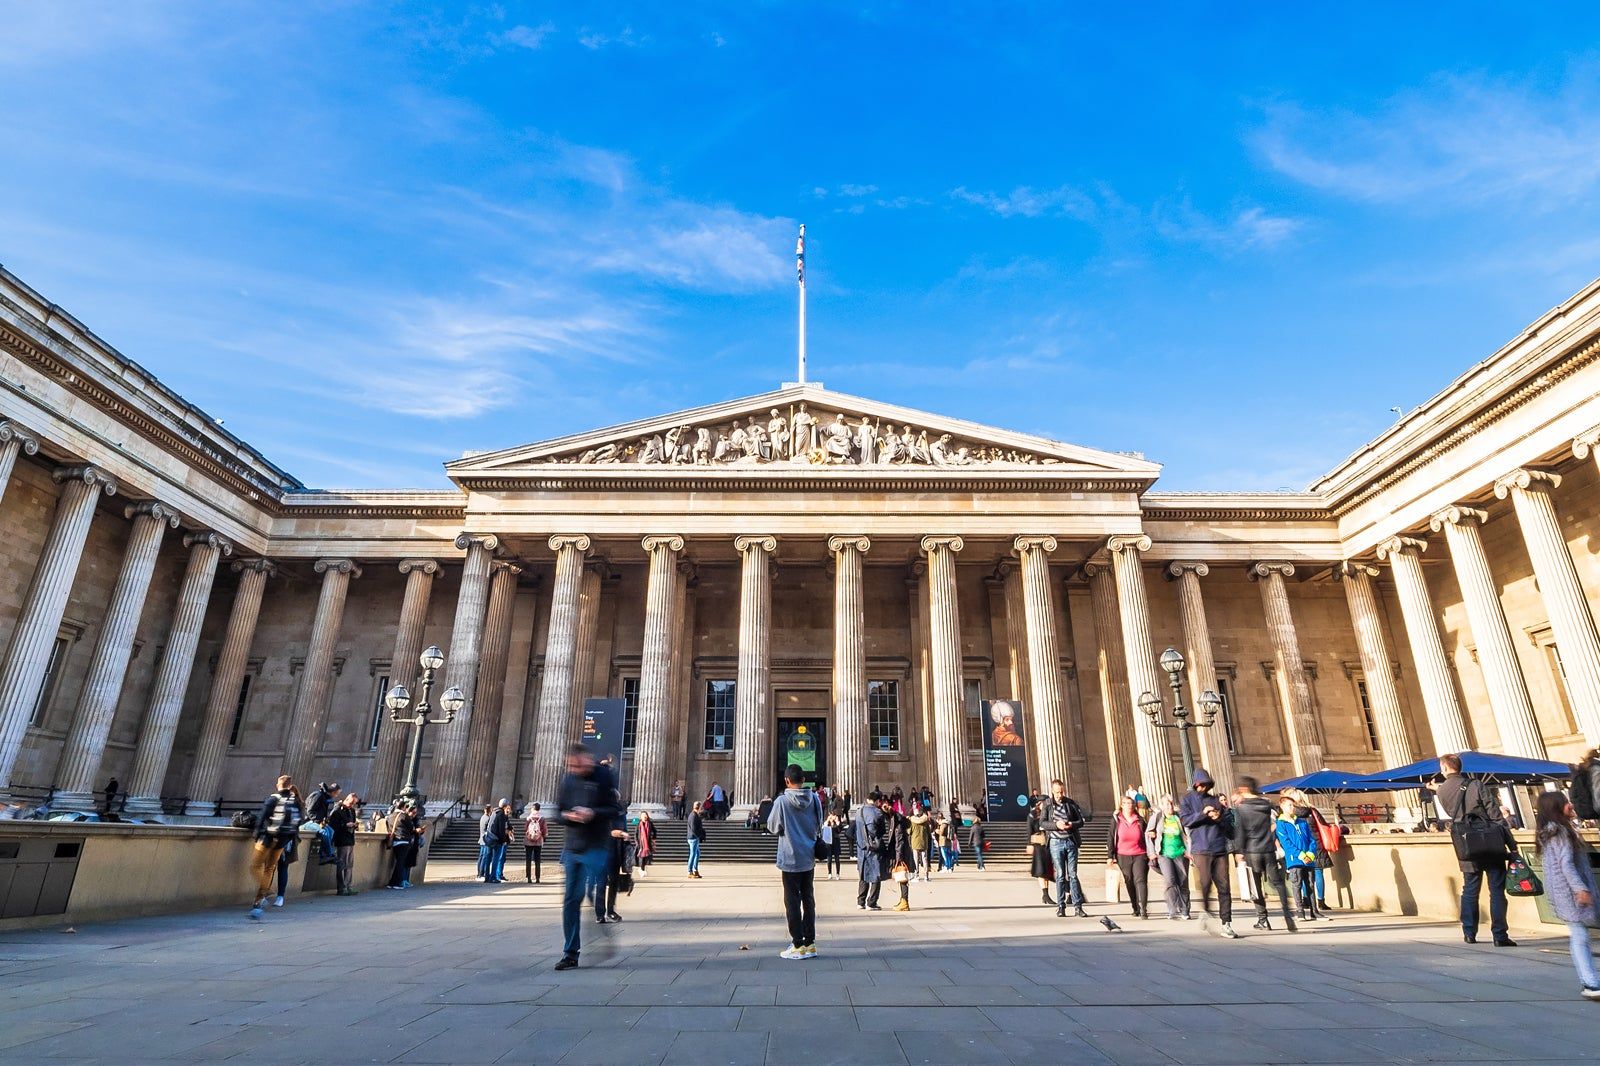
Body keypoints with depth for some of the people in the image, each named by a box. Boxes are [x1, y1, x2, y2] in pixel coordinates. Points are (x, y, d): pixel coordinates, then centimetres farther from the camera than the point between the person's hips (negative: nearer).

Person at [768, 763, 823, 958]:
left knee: (792, 902, 4)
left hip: (790, 859, -4)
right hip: (809, 858, 5)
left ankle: (798, 945, 6)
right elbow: (819, 826, 8)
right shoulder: (814, 799, -2)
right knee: (809, 900, 13)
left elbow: (773, 828, -4)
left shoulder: (782, 801, -15)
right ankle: (810, 943, 18)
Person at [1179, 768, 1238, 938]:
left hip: (1220, 849, 3)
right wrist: (1203, 813, -15)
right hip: (1201, 849, -3)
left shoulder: (1215, 801, 16)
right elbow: (1185, 819, -4)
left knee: (1224, 887, 0)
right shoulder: (1188, 799, 9)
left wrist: (1220, 818, -6)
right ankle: (1205, 912, 14)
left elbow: (1230, 821, 14)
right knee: (1205, 883, -11)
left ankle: (1226, 925, 5)